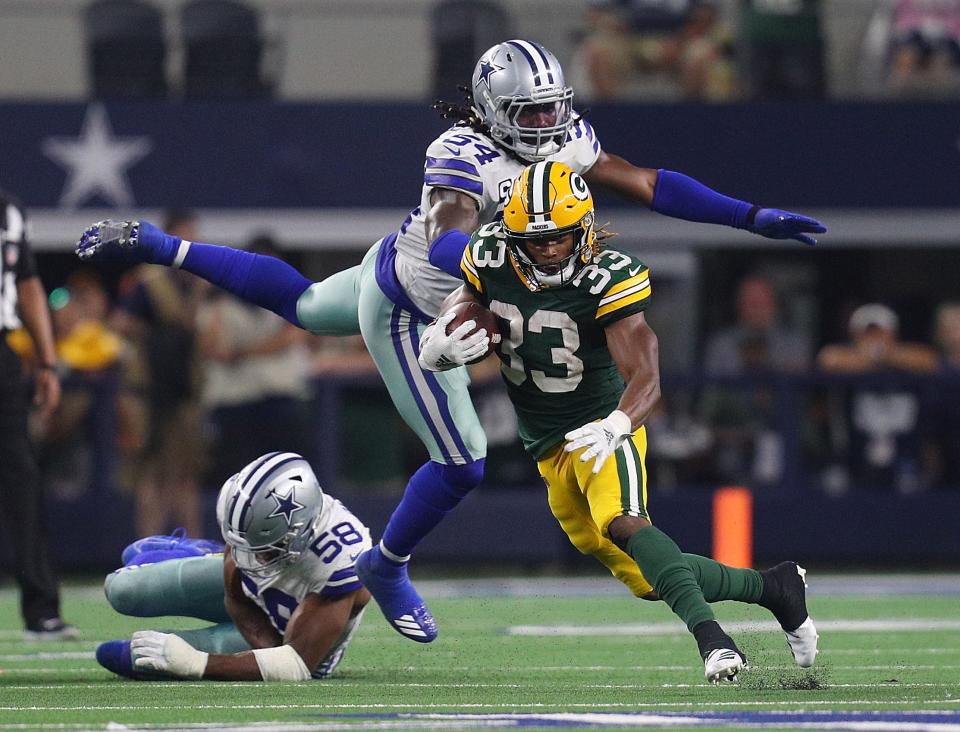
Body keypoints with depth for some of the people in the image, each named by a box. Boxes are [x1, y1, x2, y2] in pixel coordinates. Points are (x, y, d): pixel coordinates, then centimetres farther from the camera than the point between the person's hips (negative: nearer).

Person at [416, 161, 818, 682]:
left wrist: (613, 426, -50)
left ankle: (710, 637, -42)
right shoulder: (490, 263, -8)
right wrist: (448, 343, -24)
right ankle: (773, 588, 20)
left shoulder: (607, 279, -21)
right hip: (549, 448, 5)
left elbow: (645, 378, -29)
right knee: (648, 579, 6)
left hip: (603, 426, -5)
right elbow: (431, 353, 2)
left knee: (623, 525, -35)